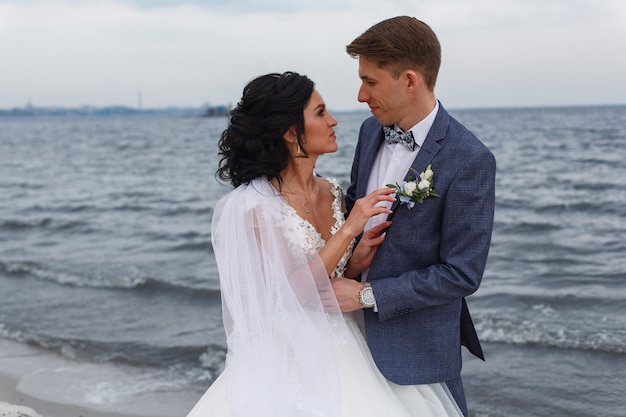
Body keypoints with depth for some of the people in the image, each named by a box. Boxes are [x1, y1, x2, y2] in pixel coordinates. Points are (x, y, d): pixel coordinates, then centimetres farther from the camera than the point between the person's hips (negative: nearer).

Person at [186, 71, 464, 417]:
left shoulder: (333, 193, 4)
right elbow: (288, 291, -20)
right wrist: (348, 230, -22)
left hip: (341, 350, 6)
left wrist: (355, 262, -6)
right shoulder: (255, 203, -15)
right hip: (289, 359, -6)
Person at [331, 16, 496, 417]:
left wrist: (367, 294, -19)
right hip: (356, 327, 6)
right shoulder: (371, 130, 1)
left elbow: (461, 274, -20)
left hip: (416, 347, -6)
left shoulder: (469, 160, -21)